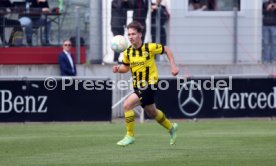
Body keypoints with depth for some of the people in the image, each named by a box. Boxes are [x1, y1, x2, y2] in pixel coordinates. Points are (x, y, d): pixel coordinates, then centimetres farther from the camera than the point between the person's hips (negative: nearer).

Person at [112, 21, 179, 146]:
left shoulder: (150, 48, -16)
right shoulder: (128, 52, -1)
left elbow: (166, 50, 0)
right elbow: (126, 67, 14)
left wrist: (173, 66, -4)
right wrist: (118, 69, -8)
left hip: (149, 84, -6)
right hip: (137, 86, 7)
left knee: (127, 105, -20)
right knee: (151, 112, 21)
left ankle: (130, 136, -8)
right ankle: (171, 128, 47)